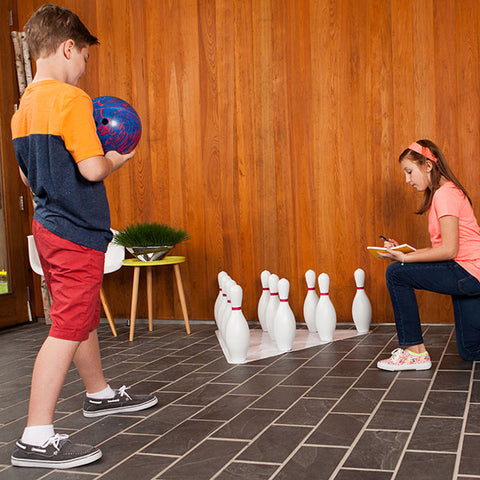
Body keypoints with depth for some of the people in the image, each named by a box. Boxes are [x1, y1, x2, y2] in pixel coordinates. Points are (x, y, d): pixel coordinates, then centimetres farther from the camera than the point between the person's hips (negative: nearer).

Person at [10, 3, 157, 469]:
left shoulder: (24, 105, 11)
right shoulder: (70, 99, -16)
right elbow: (92, 169, -22)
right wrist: (118, 157, -3)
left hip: (48, 225, 10)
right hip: (77, 231, -10)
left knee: (84, 317, 22)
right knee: (68, 329, -6)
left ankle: (99, 393, 41)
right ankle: (36, 439, -3)